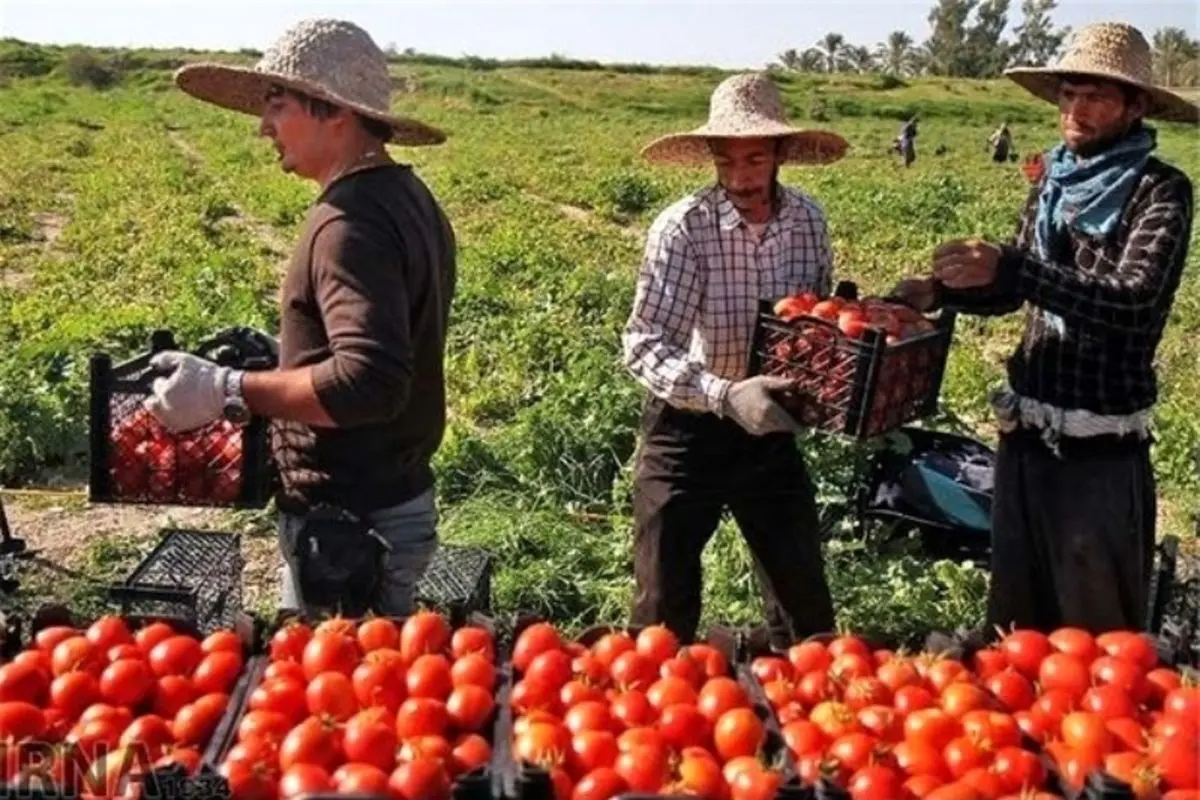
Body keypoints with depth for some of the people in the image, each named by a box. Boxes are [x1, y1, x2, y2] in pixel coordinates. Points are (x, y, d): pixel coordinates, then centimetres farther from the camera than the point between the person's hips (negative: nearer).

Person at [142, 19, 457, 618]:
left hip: (348, 526, -10)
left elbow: (368, 382, -31)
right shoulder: (408, 198, 10)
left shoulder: (352, 223, -21)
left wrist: (230, 392, -24)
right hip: (397, 499, 10)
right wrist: (271, 359, 17)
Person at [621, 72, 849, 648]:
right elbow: (643, 345, -25)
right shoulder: (683, 227, -20)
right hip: (687, 431, -4)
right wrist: (725, 395, -40)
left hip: (771, 429, 4)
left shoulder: (808, 219, -5)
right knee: (665, 611, 7)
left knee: (807, 608, 14)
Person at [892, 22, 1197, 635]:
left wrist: (1009, 265, -34)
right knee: (1016, 619, 19)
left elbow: (1135, 302, -25)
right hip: (1025, 435, 6)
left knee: (1098, 637, 8)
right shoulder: (1054, 181, 8)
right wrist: (941, 291, -3)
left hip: (1101, 451, -6)